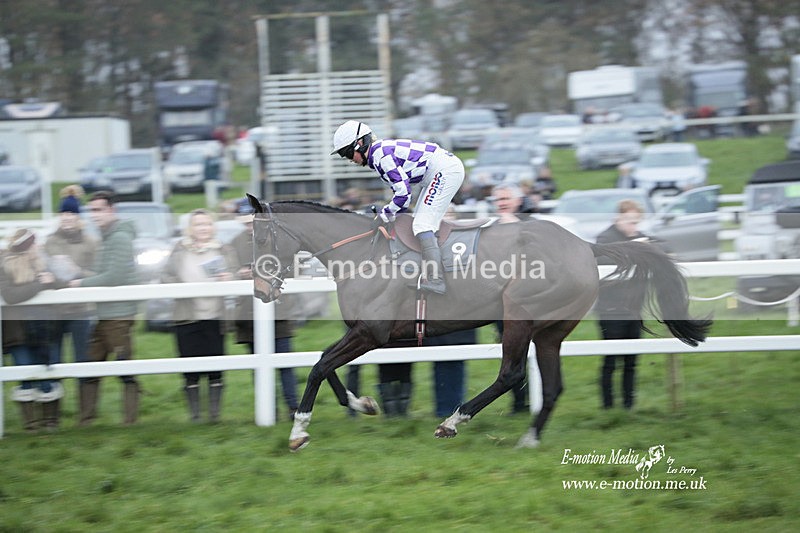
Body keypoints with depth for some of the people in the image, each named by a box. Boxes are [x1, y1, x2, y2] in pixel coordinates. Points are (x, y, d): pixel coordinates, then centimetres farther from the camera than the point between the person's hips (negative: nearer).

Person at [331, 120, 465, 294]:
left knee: (422, 225, -16)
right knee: (420, 225, 12)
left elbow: (403, 193, -20)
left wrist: (385, 214, -7)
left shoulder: (381, 155, -17)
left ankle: (435, 280, -23)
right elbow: (402, 190, 20)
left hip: (445, 171, -11)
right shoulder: (381, 151, 15)